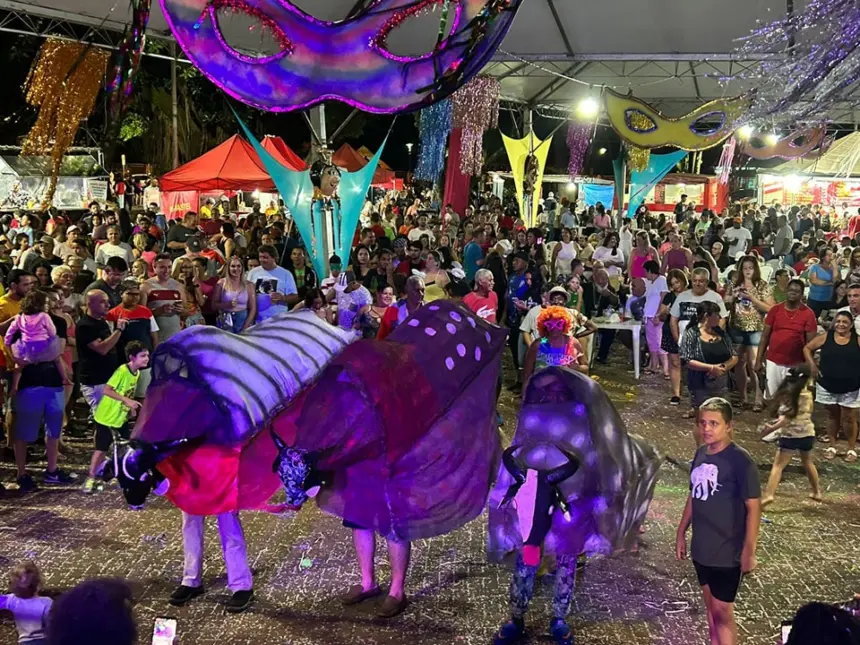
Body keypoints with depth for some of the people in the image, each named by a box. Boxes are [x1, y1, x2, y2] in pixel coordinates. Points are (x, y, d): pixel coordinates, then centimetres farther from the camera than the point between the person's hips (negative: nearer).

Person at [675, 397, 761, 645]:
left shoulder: (740, 461, -18)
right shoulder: (700, 453, 2)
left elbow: (753, 508, -17)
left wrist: (749, 551, -17)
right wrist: (681, 532, 15)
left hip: (728, 552, -6)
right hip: (701, 548, 6)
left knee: (722, 611, 3)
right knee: (711, 608, 17)